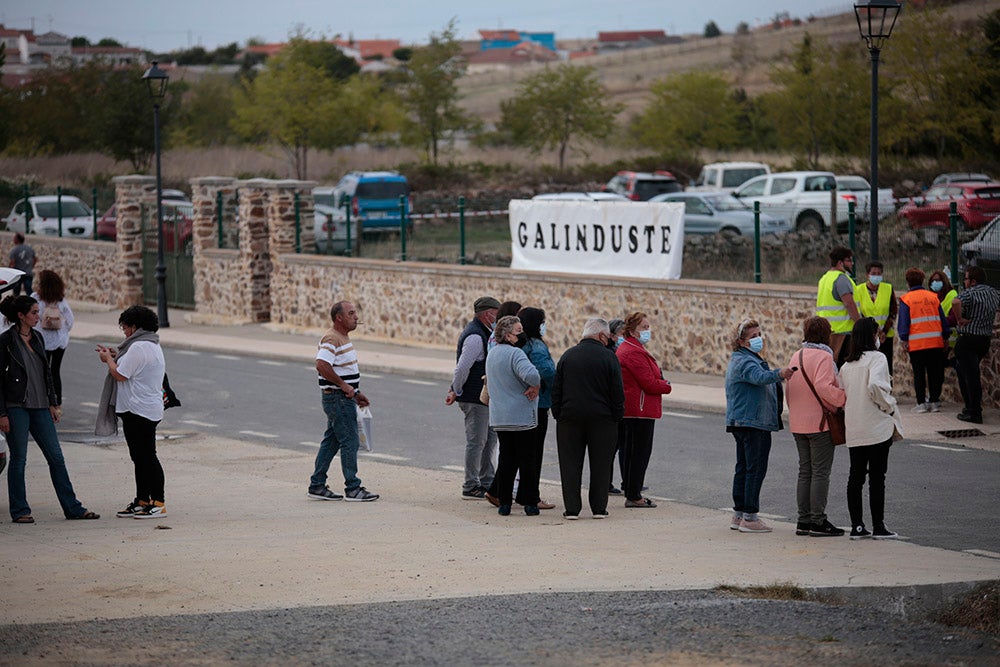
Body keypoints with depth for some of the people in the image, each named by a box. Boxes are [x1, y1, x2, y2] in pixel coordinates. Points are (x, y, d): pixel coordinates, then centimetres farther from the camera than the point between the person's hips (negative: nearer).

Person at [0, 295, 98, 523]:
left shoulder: (37, 337, 12)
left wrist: (53, 403, 12)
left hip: (40, 407, 6)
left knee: (56, 457, 5)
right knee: (18, 459, 0)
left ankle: (72, 507, 9)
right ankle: (20, 511, 9)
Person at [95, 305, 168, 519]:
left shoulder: (139, 347, -17)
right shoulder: (153, 346, 16)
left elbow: (120, 374, -17)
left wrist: (109, 359, 1)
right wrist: (116, 356, 18)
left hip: (139, 411, -11)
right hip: (150, 409, 11)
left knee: (146, 456, -8)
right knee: (140, 457, 15)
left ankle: (158, 503, -8)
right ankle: (142, 501, 20)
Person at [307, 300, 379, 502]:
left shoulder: (344, 338, 16)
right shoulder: (332, 339, -17)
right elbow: (322, 365, -30)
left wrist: (357, 393, 21)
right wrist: (343, 385, -24)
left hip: (345, 397, 10)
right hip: (338, 398, -10)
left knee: (331, 442, 12)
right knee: (350, 442, -7)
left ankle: (317, 486, 16)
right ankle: (353, 489, -3)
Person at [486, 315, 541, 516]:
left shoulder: (492, 353, 11)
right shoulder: (515, 353, -17)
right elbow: (531, 374, -34)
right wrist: (535, 385, -12)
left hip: (499, 417, 7)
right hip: (522, 415, -7)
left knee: (506, 459, 11)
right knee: (527, 460, 3)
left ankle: (504, 502, 9)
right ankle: (529, 503, 6)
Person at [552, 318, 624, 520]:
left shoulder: (567, 356, 4)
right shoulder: (608, 357, -5)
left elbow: (556, 391, 5)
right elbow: (617, 392, -6)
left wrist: (558, 415, 10)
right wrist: (616, 416, 4)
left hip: (570, 418, 2)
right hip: (602, 419, -2)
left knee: (570, 464, 5)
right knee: (600, 465, 7)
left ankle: (572, 508, 1)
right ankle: (599, 508, 8)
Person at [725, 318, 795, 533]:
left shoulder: (743, 360, 21)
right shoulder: (744, 361, -15)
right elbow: (759, 377, -36)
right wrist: (779, 374, -53)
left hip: (740, 423, 11)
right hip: (753, 422, -11)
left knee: (744, 467, 14)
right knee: (756, 468, -10)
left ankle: (739, 515, 19)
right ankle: (749, 517, -12)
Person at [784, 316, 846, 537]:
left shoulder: (796, 357, 12)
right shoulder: (823, 357, -14)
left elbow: (789, 390, 16)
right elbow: (823, 387, -28)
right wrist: (845, 399, -19)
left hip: (798, 425, 8)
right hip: (820, 423, -8)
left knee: (805, 471, 12)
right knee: (820, 472, -4)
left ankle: (804, 520, 14)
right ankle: (818, 521, -4)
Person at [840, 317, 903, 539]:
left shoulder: (846, 366, 10)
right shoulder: (876, 358, -10)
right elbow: (874, 385, -25)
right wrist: (889, 406, -12)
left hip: (853, 431, 6)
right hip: (877, 427, -6)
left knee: (856, 476, 9)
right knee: (877, 477, -1)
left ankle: (856, 526, 10)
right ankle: (878, 527, 1)